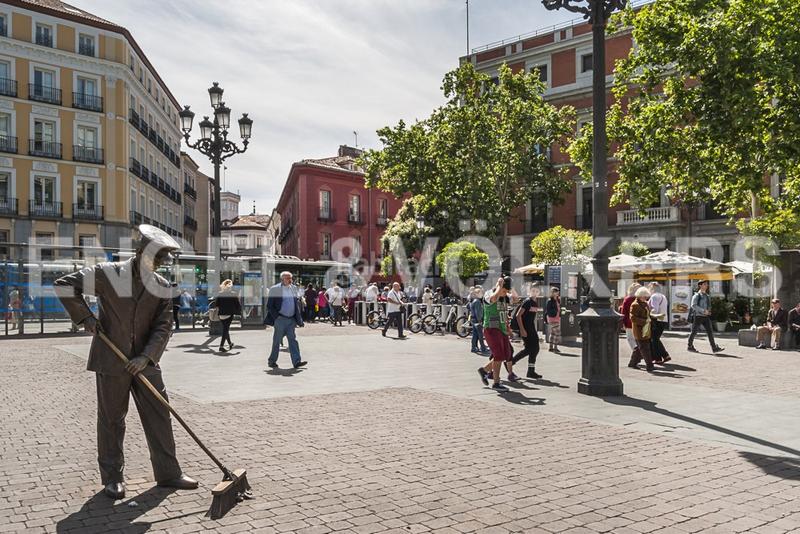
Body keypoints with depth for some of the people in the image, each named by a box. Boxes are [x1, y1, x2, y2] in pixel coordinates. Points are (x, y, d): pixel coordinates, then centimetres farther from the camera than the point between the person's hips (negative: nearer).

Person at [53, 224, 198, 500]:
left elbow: (163, 327, -1)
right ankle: (112, 477, 21)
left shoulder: (162, 287, 3)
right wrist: (85, 316, -9)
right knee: (111, 419, 7)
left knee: (159, 415, 6)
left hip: (145, 362, 4)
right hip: (111, 361, -3)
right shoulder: (107, 274, -7)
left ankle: (168, 472, 18)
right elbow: (64, 285, -4)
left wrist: (146, 357, -14)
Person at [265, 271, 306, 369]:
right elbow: (269, 306, -5)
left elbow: (297, 305, 16)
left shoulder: (294, 289, 11)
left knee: (293, 340, 0)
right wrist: (277, 317, -13)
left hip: (291, 319, 5)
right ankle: (272, 361, 17)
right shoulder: (275, 289, -5)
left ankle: (296, 362, -2)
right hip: (280, 319, -5)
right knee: (277, 341, 4)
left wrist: (299, 320, 9)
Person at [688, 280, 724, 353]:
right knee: (694, 332, 5)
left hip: (706, 317, 5)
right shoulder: (696, 296, -8)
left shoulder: (707, 296, 13)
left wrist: (708, 311, 6)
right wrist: (703, 311, -25)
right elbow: (693, 305, -20)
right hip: (698, 316, -5)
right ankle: (690, 347, 18)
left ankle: (714, 348, -8)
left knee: (710, 332, -5)